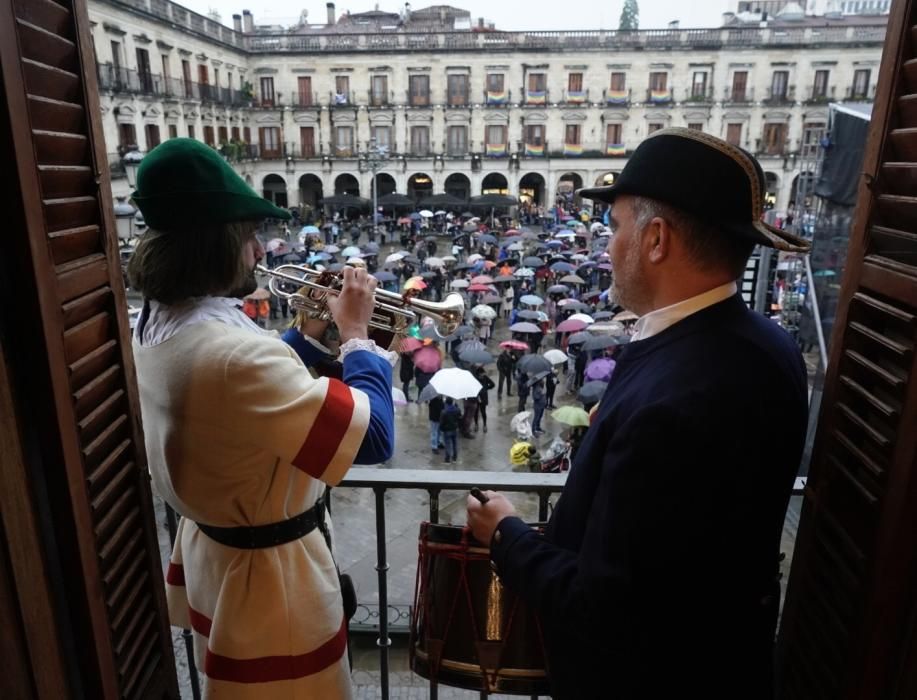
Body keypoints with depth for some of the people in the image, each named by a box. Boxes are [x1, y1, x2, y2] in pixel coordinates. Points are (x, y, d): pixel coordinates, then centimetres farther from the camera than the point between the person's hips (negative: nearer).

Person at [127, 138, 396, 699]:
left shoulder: (158, 324, -4)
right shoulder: (237, 353, -36)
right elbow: (374, 437, -32)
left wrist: (315, 331, 3)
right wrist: (356, 332, -20)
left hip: (209, 546, 9)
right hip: (269, 569, -9)